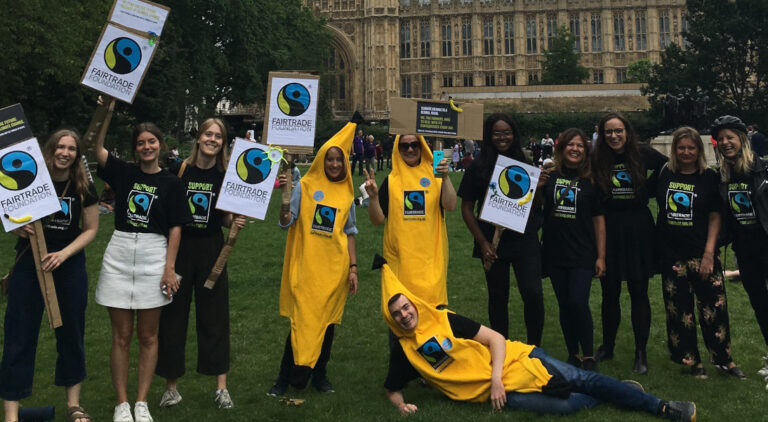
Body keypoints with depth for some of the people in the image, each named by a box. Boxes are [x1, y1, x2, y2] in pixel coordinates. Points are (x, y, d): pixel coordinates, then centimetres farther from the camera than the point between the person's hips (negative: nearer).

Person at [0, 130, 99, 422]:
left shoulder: (84, 188, -2)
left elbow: (90, 229, 1)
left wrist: (63, 254, -13)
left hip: (70, 266, 2)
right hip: (29, 263, -1)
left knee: (71, 333, 11)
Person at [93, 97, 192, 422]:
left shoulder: (171, 183, 1)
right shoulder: (123, 173, 6)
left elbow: (175, 228, -2)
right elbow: (95, 146, -4)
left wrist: (169, 269, -9)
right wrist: (107, 109, -12)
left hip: (154, 260, -1)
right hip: (119, 257, 1)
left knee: (148, 337, 7)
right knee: (121, 337, 5)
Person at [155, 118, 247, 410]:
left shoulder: (226, 175, -1)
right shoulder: (179, 170, -5)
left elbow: (226, 218, 6)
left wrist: (235, 221, -16)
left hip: (211, 249, 1)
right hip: (179, 246, 0)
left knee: (214, 316, 5)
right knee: (173, 315, 6)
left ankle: (221, 387, 14)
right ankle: (171, 385, 19)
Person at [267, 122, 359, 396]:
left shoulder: (346, 192, 7)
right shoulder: (306, 185, -2)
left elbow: (349, 232, 12)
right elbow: (286, 222, -7)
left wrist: (353, 267, 7)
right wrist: (285, 195, -23)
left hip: (335, 268, 3)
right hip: (306, 267, -3)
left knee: (328, 321, 8)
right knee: (301, 320, -3)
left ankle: (319, 374, 22)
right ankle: (285, 378, 8)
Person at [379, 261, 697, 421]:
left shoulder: (445, 320, -1)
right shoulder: (403, 351, 1)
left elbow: (495, 339, -3)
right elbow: (392, 389, 11)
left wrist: (496, 378, -17)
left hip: (512, 363, 1)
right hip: (500, 392, 0)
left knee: (582, 379, -9)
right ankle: (611, 395, 11)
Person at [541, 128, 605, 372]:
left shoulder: (591, 180, 1)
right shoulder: (549, 175, 3)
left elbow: (599, 219, 3)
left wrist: (601, 256, 0)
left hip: (583, 253, -2)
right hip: (555, 253, 2)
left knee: (579, 303, -13)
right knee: (565, 305, 9)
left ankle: (589, 357, 3)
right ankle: (572, 356, 22)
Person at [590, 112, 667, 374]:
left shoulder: (643, 155, -2)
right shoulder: (596, 160, -2)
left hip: (638, 229, 0)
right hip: (609, 230, 1)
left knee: (639, 293, 4)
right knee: (609, 293, 10)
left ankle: (641, 354, 13)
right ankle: (607, 347, 26)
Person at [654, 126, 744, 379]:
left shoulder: (709, 177, -3)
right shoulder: (665, 174, 3)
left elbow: (715, 217, -4)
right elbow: (659, 204, 15)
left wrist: (709, 253, -11)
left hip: (702, 253, -2)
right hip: (672, 254, 2)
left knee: (714, 306, -1)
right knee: (679, 310, 7)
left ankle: (723, 359, 14)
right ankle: (691, 361, 20)